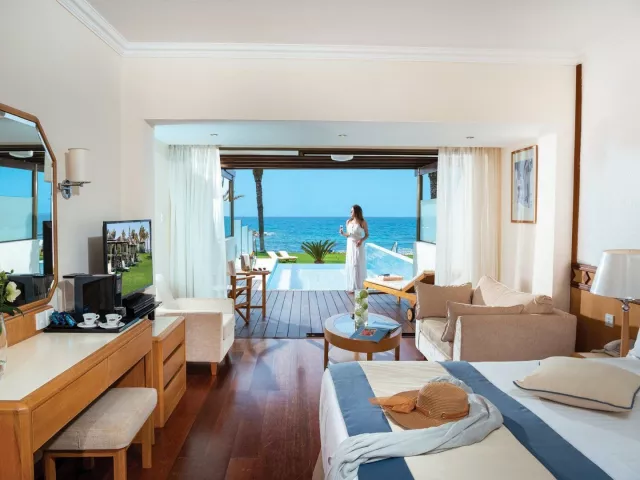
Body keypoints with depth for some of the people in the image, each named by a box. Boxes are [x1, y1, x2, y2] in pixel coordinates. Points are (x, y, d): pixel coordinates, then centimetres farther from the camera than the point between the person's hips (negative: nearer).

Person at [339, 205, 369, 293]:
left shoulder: (363, 222, -8)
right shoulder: (348, 221, 6)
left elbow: (367, 235, -2)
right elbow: (348, 234, 12)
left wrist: (361, 240, -19)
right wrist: (343, 233, -8)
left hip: (359, 246, -5)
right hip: (350, 245, 5)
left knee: (359, 266, -3)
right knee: (350, 266, 6)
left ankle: (360, 288, 5)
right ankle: (351, 287, 14)